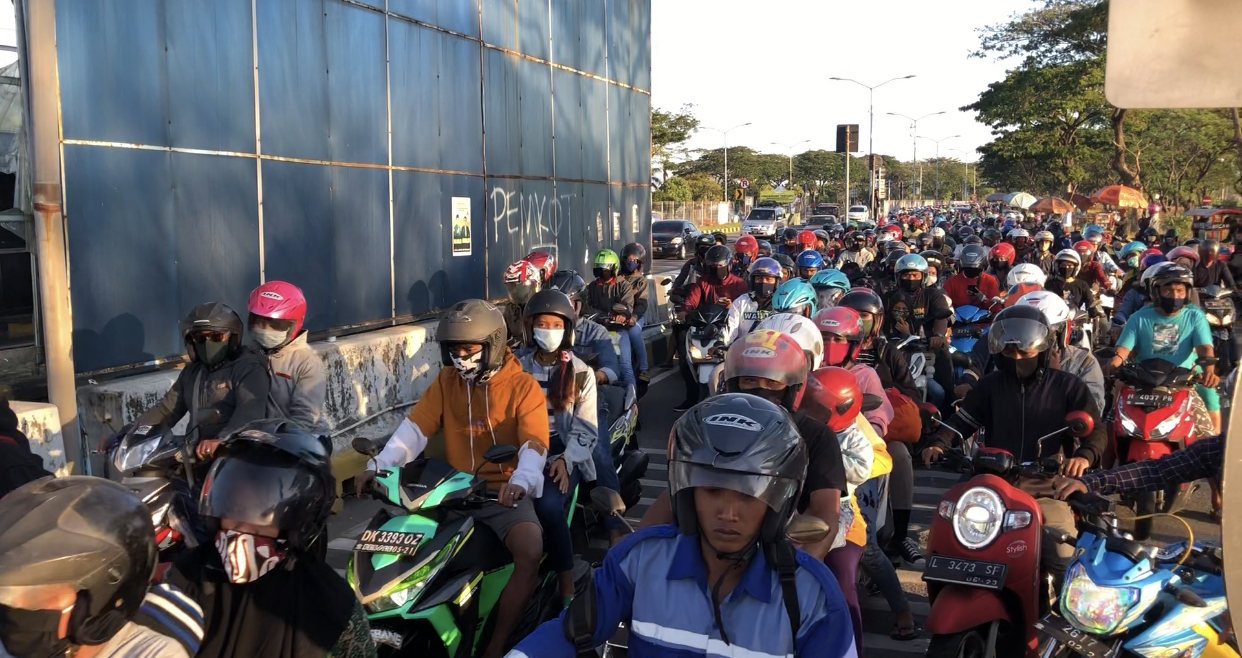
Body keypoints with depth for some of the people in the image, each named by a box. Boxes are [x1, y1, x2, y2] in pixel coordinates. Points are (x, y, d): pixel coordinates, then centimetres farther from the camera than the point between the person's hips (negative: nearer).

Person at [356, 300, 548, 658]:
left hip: (503, 492, -4)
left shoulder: (523, 386, -7)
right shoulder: (446, 381, 7)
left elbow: (535, 444, -19)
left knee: (530, 551, -30)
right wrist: (379, 465, -18)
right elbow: (415, 426, -3)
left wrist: (520, 482, -39)